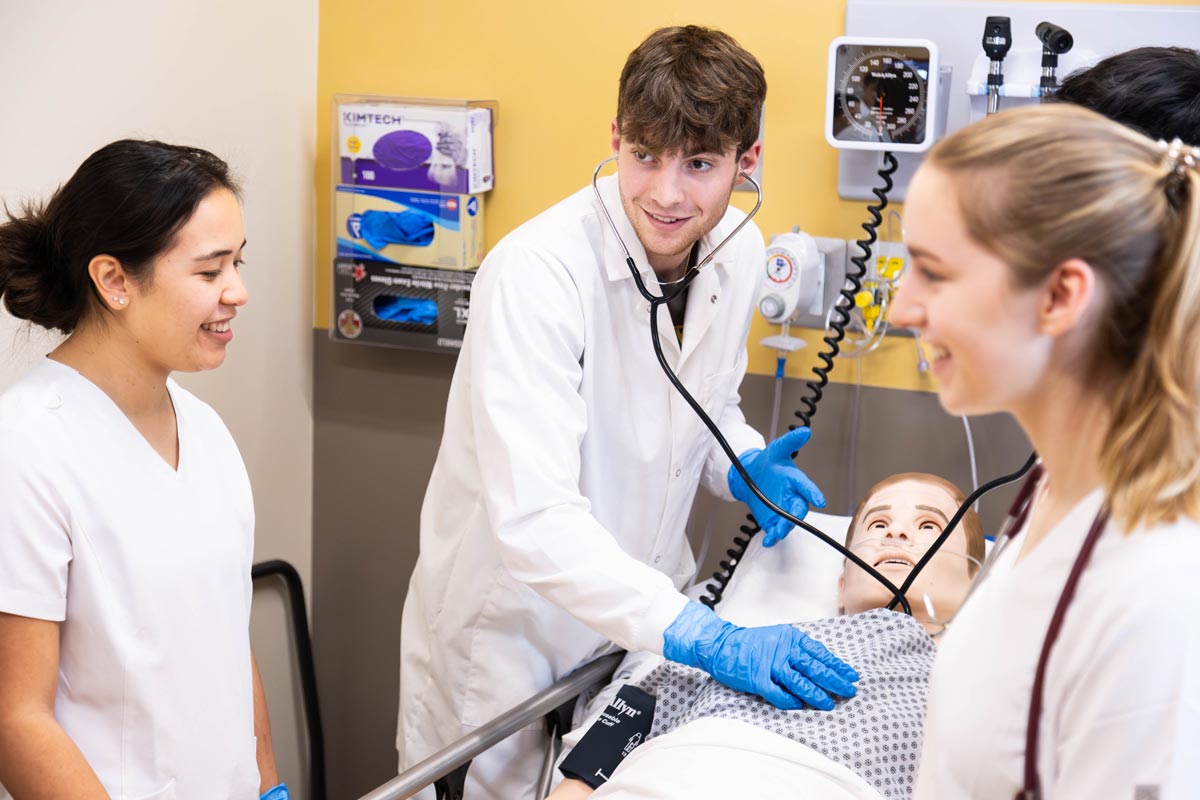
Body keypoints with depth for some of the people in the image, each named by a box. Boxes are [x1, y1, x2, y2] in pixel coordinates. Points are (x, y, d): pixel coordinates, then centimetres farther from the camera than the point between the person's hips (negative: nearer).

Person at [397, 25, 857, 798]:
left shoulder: (739, 252, -6)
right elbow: (532, 517, -35)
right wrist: (699, 636, -40)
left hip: (643, 606, 6)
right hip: (510, 622, -6)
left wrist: (742, 464, -10)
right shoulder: (537, 271, -28)